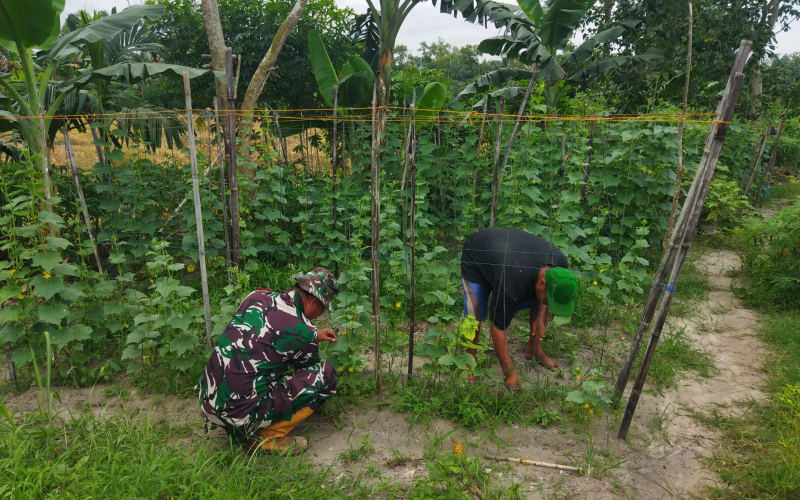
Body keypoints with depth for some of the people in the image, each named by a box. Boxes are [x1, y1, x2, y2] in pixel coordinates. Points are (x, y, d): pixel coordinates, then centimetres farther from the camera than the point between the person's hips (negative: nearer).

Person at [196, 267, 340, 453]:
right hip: (243, 413, -8)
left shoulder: (257, 297, 4)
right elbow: (309, 366, 8)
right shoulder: (302, 330, -14)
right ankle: (269, 437, 4)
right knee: (326, 375, -2)